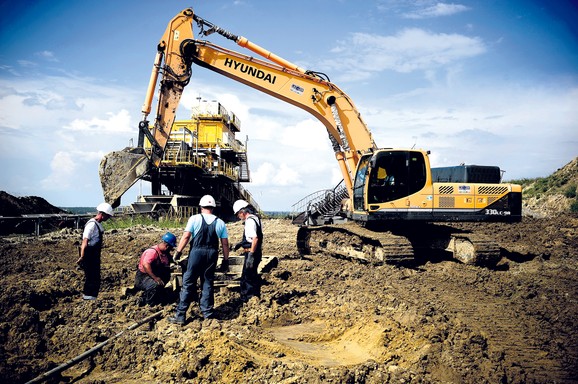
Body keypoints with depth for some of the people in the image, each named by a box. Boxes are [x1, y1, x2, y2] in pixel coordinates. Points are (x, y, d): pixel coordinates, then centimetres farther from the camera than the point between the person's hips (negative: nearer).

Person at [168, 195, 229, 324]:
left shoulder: (194, 219, -2)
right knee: (208, 283, 13)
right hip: (212, 254, 3)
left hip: (196, 253, -3)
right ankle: (208, 312, 18)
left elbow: (186, 237, -8)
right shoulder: (220, 223, 7)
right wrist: (226, 259, 14)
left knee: (188, 283, 2)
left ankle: (180, 315, 4)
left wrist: (178, 252, -2)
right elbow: (225, 243, 6)